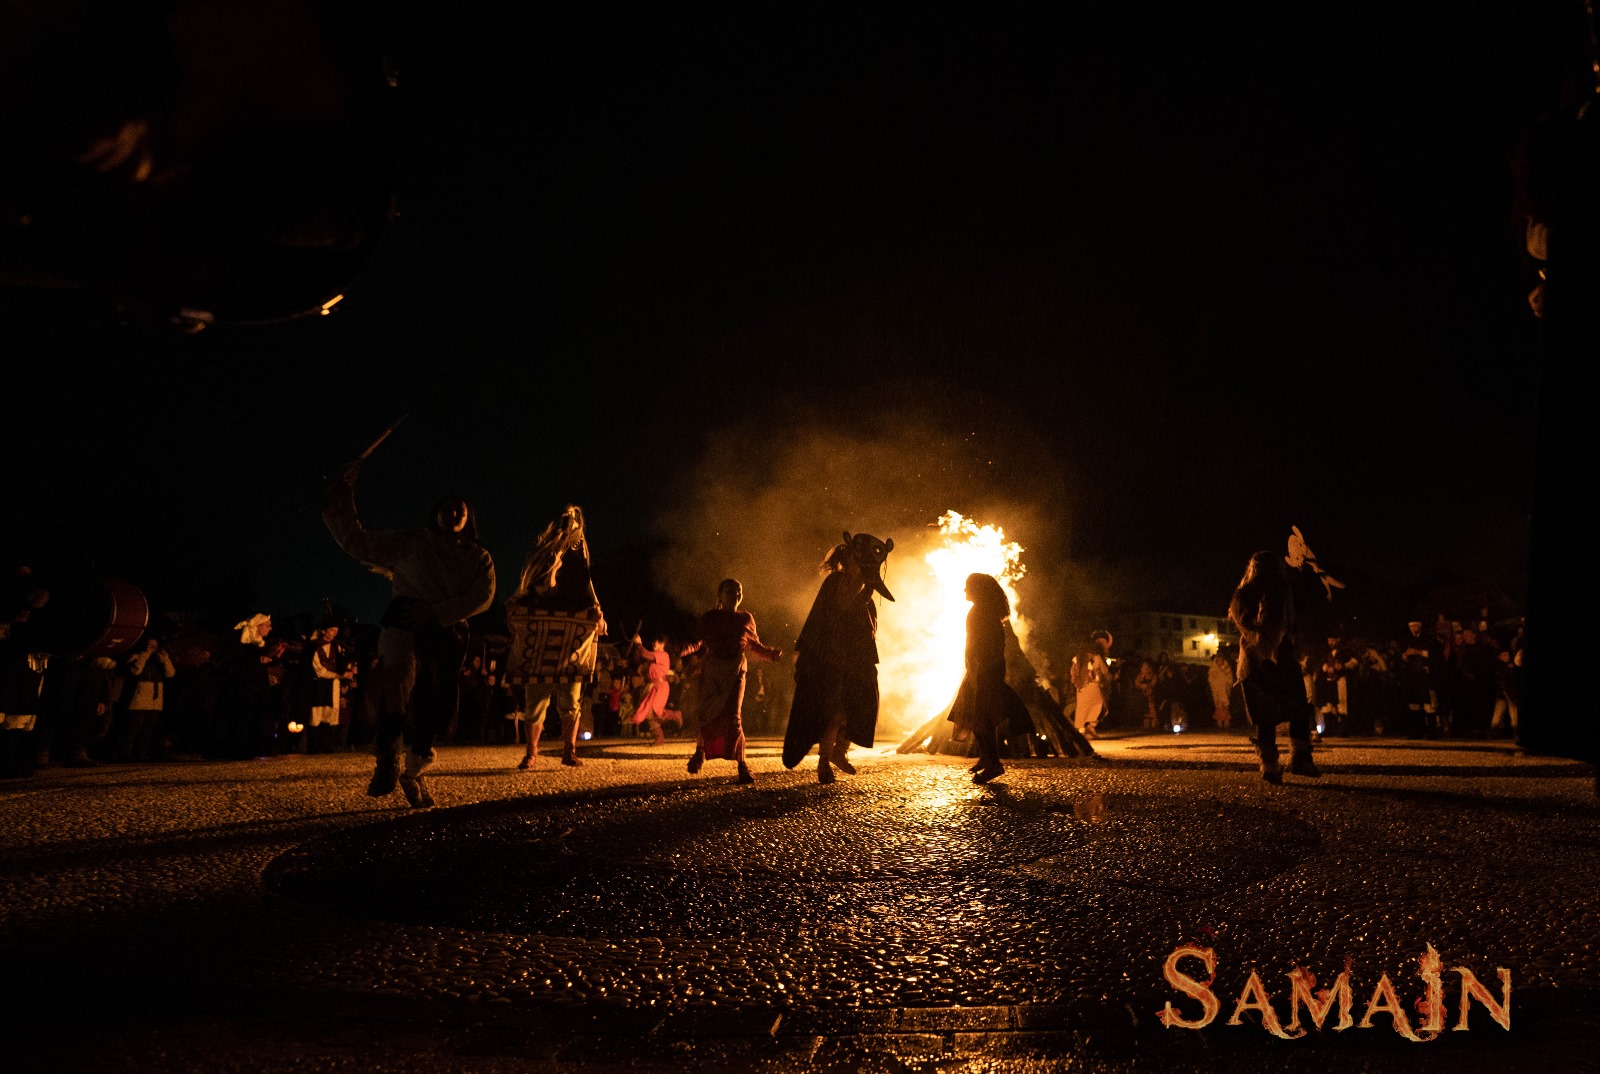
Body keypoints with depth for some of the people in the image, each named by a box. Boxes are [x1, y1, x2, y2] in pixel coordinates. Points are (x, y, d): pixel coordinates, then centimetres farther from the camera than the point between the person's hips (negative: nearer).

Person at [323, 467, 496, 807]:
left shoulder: (478, 558, 18)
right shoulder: (411, 544, 16)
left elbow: (483, 596, 1)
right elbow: (357, 541, 17)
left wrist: (434, 611, -12)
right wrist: (343, 495, 8)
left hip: (447, 630, 3)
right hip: (404, 620, -3)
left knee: (437, 706, 0)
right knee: (397, 673, -33)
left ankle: (414, 772, 21)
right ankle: (388, 756, -28)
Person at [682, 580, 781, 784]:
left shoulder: (746, 619, 12)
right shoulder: (709, 618, 7)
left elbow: (755, 648, 18)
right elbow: (700, 641, -1)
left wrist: (772, 653, -1)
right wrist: (689, 647, -24)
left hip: (735, 671, 0)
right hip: (711, 671, 0)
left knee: (733, 717, -14)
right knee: (705, 714, -6)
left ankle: (742, 764, -8)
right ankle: (700, 750, 25)